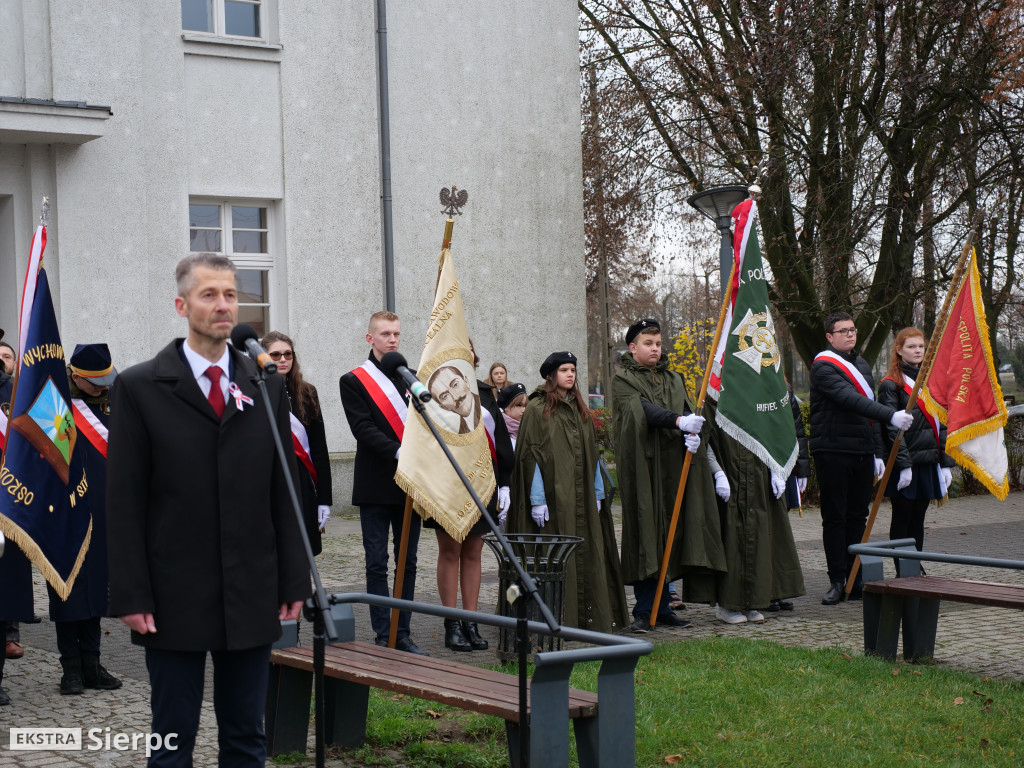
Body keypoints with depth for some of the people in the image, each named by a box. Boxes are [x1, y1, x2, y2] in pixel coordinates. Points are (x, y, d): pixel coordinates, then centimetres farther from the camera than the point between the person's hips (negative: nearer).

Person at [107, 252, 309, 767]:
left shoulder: (268, 388, 8)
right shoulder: (139, 387, -2)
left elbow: (283, 492, 9)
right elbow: (124, 502, -4)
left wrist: (294, 581, 5)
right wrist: (131, 596, -9)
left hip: (253, 600, 3)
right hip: (173, 600, -3)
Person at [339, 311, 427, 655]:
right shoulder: (353, 381, 0)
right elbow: (363, 429, -11)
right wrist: (397, 452, -24)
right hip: (376, 486, -4)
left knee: (408, 562, 7)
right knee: (377, 563, 0)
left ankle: (403, 634, 14)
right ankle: (383, 636, 5)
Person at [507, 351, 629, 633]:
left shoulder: (580, 409, 15)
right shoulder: (537, 408, -4)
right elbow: (530, 456, -9)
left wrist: (596, 493, 11)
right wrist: (537, 500, -15)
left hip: (580, 496, 6)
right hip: (553, 494, -6)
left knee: (585, 554, 5)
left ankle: (587, 616, 12)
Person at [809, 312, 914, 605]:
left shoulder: (862, 365, 18)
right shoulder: (823, 367, -9)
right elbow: (850, 400, -24)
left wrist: (877, 452, 16)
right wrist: (891, 415, -33)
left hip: (861, 452, 7)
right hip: (832, 451, -7)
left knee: (858, 517, 8)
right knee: (835, 518, -2)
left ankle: (856, 581, 12)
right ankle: (837, 581, 5)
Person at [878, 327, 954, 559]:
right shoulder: (891, 385, -5)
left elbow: (942, 424, 13)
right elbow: (892, 428, -12)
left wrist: (946, 463, 6)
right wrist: (904, 465, -18)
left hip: (928, 461, 6)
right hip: (904, 464, -6)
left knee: (918, 519, 10)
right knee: (902, 520, 0)